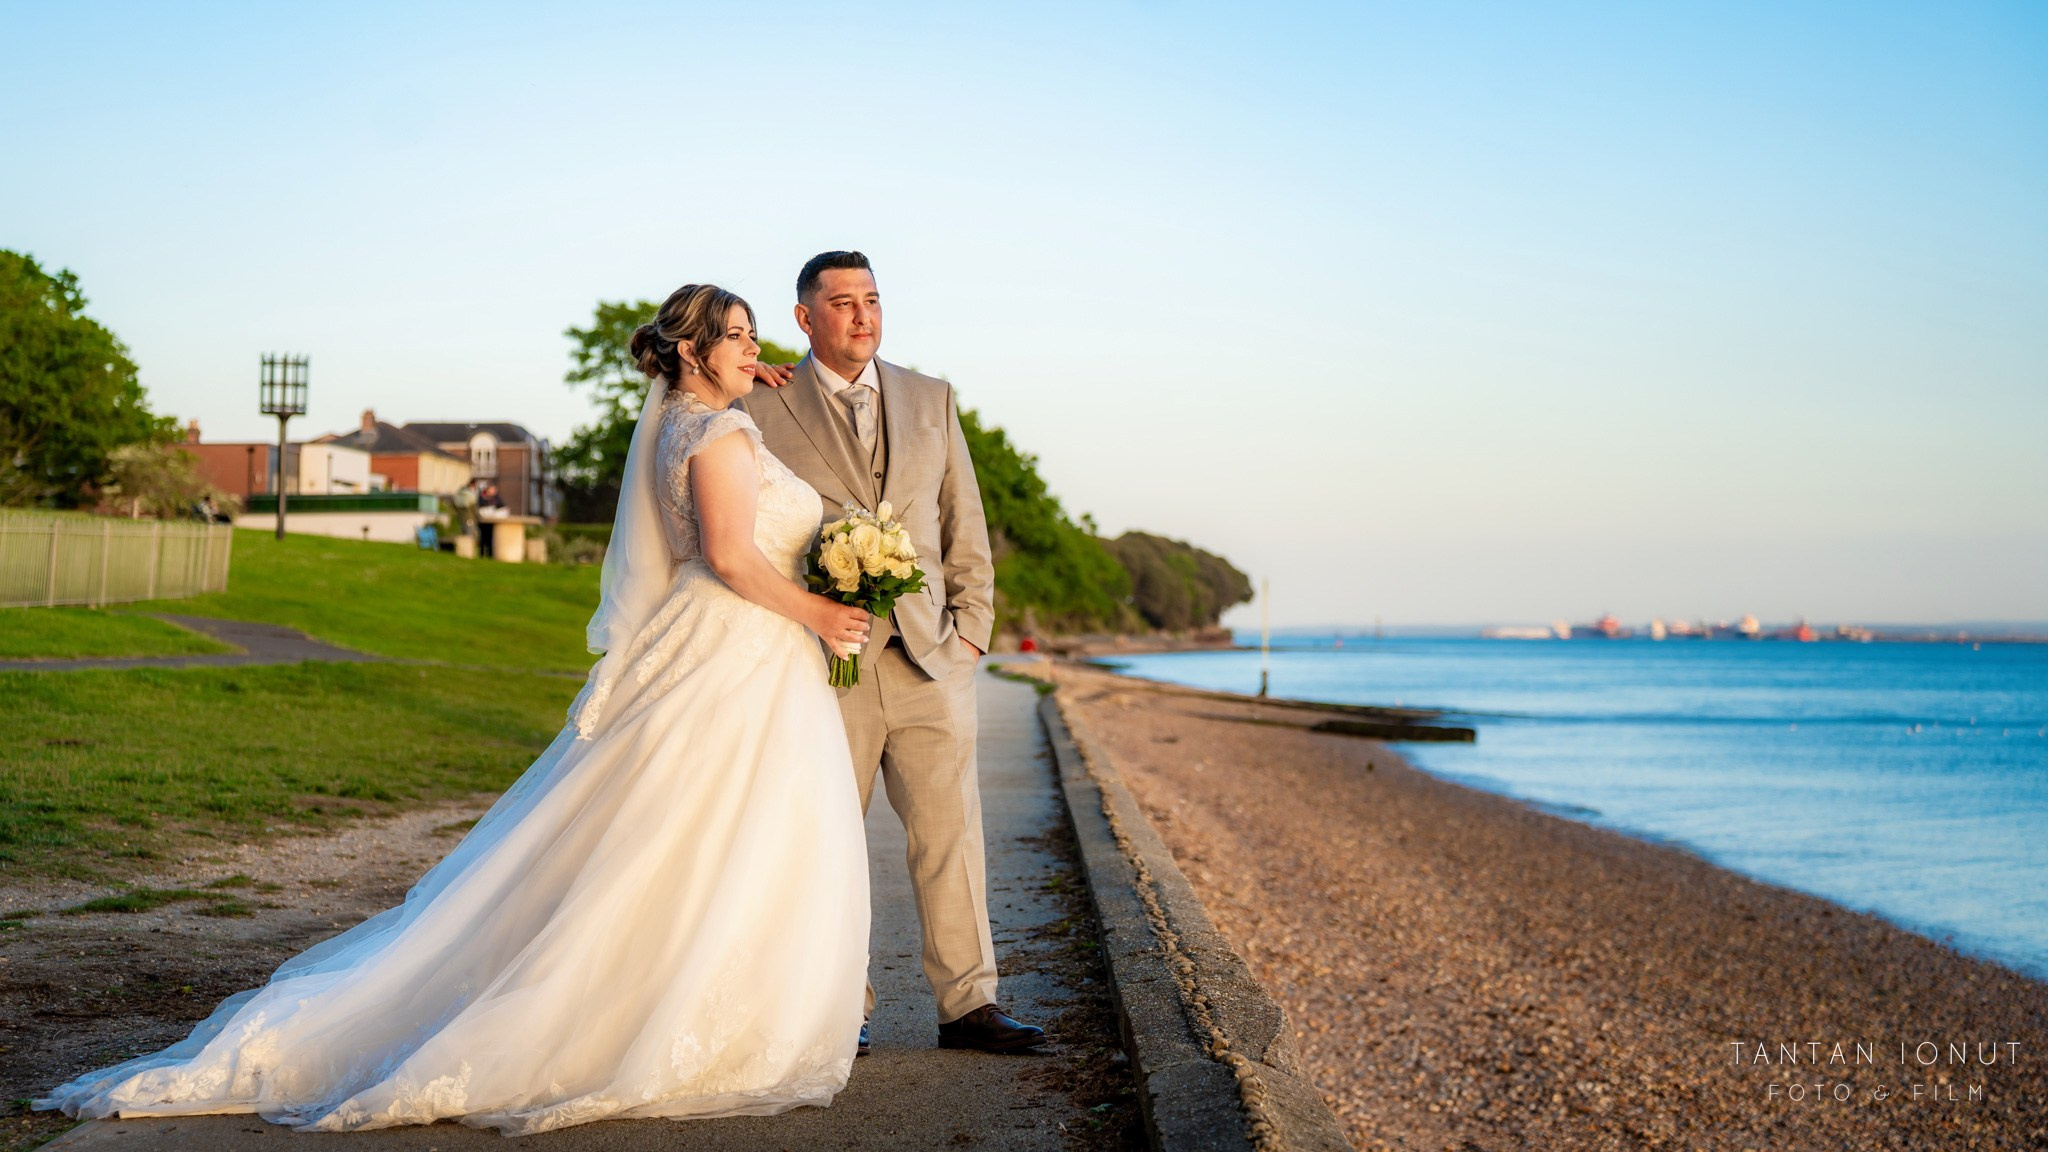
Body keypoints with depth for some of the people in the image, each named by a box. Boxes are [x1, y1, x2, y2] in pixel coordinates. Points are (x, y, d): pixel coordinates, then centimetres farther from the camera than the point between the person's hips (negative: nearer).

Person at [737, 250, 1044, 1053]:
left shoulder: (931, 400, 13)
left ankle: (967, 1004, 8)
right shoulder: (764, 412, 3)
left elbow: (964, 523, 13)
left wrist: (970, 624, 4)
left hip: (930, 657, 3)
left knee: (951, 832, 1)